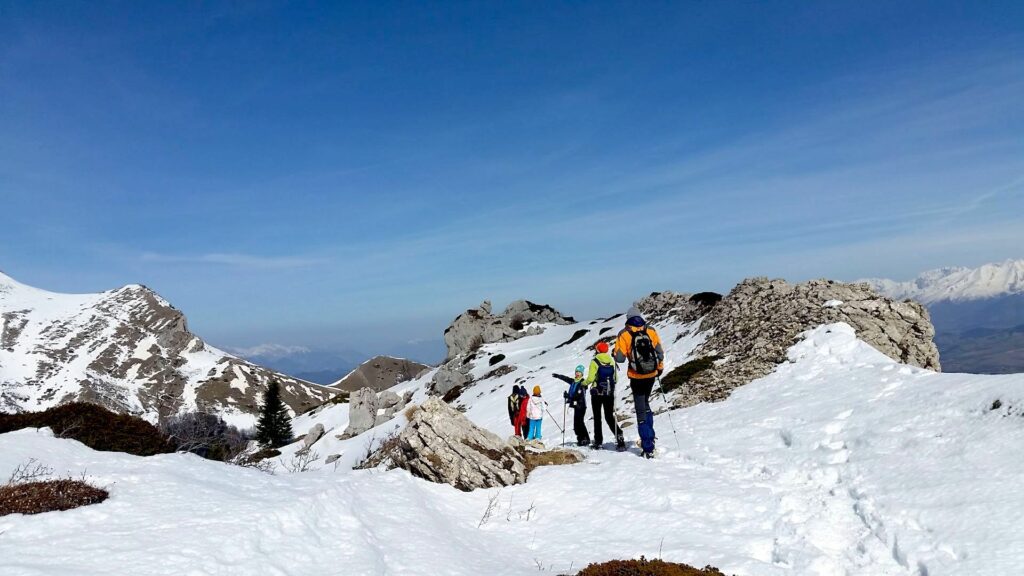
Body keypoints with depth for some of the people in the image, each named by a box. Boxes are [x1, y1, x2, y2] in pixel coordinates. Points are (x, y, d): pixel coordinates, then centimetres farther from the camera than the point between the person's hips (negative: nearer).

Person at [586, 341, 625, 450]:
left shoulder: (595, 362, -9)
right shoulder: (612, 361, 3)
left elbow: (590, 378, -13)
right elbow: (616, 379, 6)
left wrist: (584, 383, 7)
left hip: (597, 393, -3)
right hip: (609, 393, 3)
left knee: (597, 417, 8)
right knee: (610, 417, 7)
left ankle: (598, 441, 8)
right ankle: (619, 436, -12)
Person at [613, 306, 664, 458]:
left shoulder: (624, 334, -9)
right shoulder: (651, 331, 0)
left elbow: (620, 358, -11)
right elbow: (660, 353, 3)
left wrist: (615, 355, 12)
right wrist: (660, 368, 20)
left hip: (636, 377, -3)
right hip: (651, 376, 3)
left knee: (641, 411, 3)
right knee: (645, 404, 26)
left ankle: (648, 448, 1)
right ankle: (649, 438, 23)